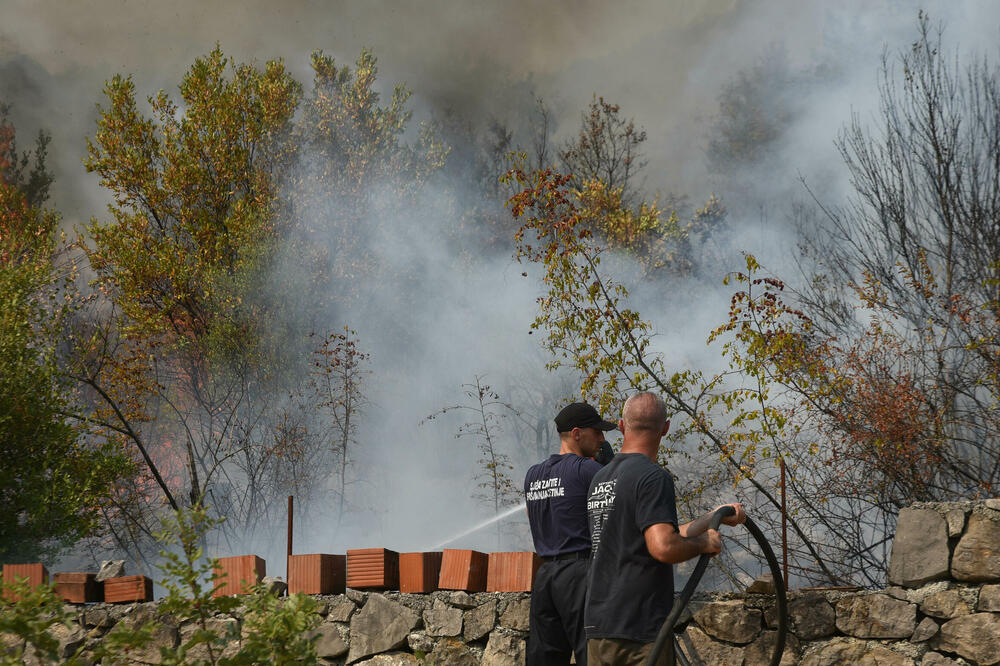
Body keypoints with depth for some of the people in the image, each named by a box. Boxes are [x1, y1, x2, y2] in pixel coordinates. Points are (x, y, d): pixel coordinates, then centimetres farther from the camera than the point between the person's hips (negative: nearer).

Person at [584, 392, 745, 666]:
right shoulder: (653, 477, -13)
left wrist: (715, 517, 28)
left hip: (599, 627, 8)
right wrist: (705, 543, -7)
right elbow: (664, 548, -26)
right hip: (641, 632, -8)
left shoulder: (600, 478, 15)